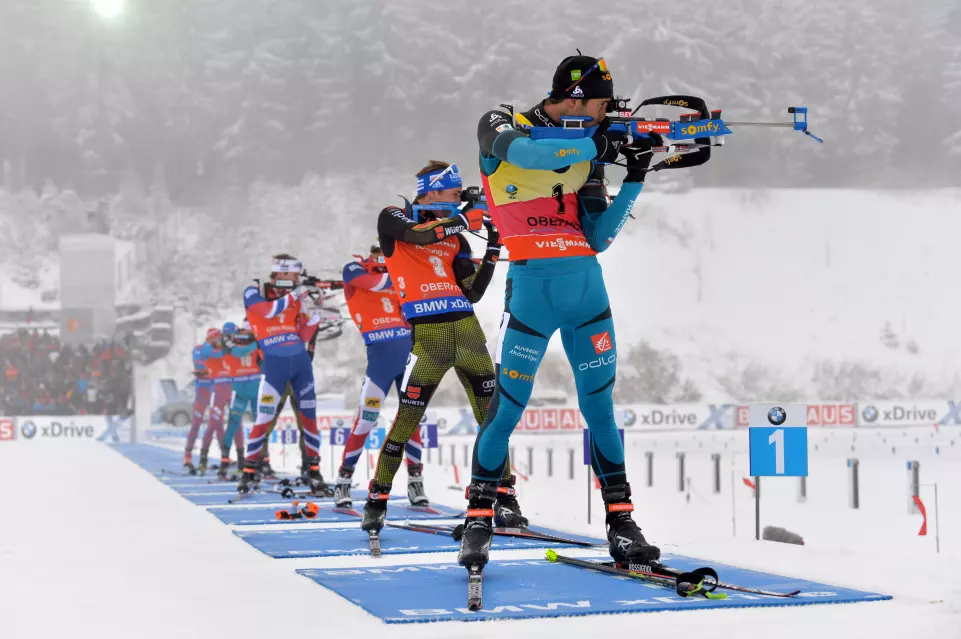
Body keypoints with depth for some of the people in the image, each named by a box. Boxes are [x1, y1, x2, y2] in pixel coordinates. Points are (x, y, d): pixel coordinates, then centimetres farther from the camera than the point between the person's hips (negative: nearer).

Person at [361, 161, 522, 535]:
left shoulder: (454, 236, 18)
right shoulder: (392, 220, 6)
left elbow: (472, 294, 15)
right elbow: (418, 234, -17)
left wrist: (492, 253, 7)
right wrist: (463, 219, -10)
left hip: (467, 328, 5)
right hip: (428, 334, -5)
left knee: (492, 414, 0)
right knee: (407, 419, -7)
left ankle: (504, 497, 6)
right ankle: (377, 500, 5)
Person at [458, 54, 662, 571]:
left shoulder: (586, 153, 14)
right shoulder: (501, 126, 1)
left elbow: (599, 238, 10)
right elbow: (525, 152, -24)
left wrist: (634, 180, 2)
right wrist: (596, 144, -18)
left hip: (587, 286, 5)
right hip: (532, 284, -5)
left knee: (600, 409, 7)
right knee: (506, 407, -4)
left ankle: (621, 524, 12)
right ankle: (478, 520, 9)